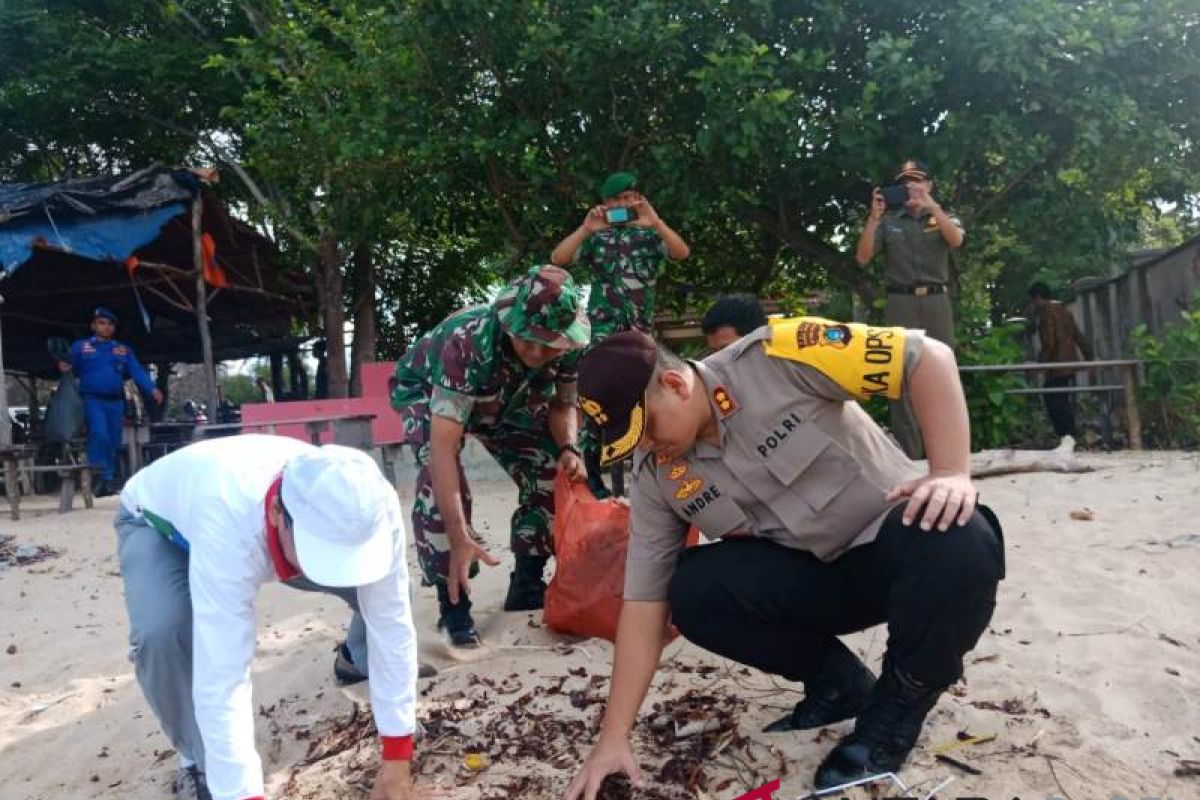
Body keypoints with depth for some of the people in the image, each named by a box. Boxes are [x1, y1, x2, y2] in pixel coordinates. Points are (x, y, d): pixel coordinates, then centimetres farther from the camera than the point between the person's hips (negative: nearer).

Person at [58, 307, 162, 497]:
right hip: (93, 400, -4)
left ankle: (109, 482, 16)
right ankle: (101, 478, -16)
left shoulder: (123, 350, 12)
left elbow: (137, 372, 1)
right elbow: (74, 370, 5)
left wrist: (152, 389, -14)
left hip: (115, 402, 4)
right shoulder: (81, 347, 7)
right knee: (100, 436, -22)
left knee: (113, 443, 7)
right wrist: (66, 369, -20)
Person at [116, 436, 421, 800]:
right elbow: (222, 680, -46)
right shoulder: (228, 524, -47)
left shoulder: (370, 508, -34)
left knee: (374, 590, -11)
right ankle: (202, 762, -4)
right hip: (158, 523, -3)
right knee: (161, 632, -32)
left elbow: (392, 625, -27)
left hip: (255, 521, 3)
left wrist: (396, 763, -24)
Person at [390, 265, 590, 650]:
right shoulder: (468, 343, -44)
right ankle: (453, 604, -14)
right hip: (426, 392, -5)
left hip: (505, 399, 5)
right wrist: (460, 538, -53)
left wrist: (568, 449, -31)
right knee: (438, 486, -29)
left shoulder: (570, 348, -29)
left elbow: (562, 403, -8)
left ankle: (527, 585, 7)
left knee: (552, 471, -9)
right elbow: (444, 445, -47)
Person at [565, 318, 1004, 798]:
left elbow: (928, 357, -18)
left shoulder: (775, 357, -22)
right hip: (812, 574, 4)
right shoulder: (656, 476, -8)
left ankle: (897, 708, -8)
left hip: (896, 539, -3)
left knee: (959, 544, -36)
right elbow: (645, 601, -6)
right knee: (692, 591, -21)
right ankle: (839, 683, 4)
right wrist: (613, 737, -9)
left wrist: (952, 473, -28)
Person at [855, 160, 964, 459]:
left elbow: (956, 240, -10)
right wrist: (874, 216, -9)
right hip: (900, 302, -1)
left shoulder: (943, 217, 13)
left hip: (936, 301, 1)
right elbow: (863, 257, 0)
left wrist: (931, 205, -20)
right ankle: (909, 453, -4)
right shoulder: (888, 221, 12)